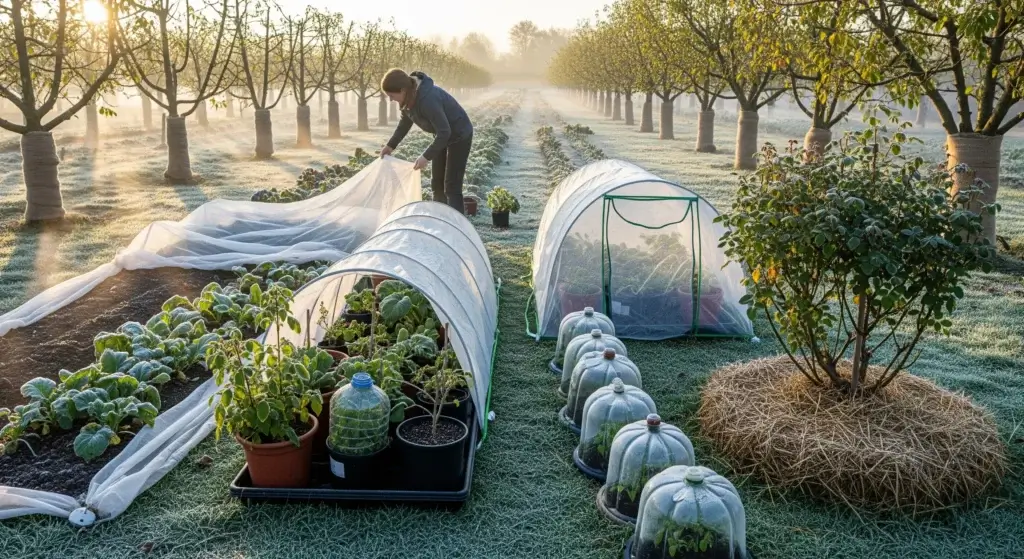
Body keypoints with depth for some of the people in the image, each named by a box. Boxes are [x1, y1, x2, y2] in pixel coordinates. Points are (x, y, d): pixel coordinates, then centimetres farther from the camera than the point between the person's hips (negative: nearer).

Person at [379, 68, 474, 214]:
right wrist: (391, 145, 8)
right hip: (443, 136, 9)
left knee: (452, 186, -11)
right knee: (436, 183, 12)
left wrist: (426, 156, -32)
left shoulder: (428, 99, -36)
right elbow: (405, 123, 10)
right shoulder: (409, 97, -10)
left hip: (459, 136, -9)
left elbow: (445, 132, -34)